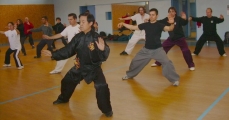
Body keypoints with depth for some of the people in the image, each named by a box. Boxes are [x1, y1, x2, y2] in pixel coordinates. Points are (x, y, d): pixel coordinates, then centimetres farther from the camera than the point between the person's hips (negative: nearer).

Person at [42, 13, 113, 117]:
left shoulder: (96, 38, -22)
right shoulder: (78, 37, -6)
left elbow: (104, 56, -26)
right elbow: (68, 50, 1)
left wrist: (102, 49, -48)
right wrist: (53, 54, -3)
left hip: (94, 67, -6)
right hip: (80, 66, 6)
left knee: (101, 87, -25)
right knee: (67, 81, 21)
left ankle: (107, 110, -1)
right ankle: (63, 99, 53)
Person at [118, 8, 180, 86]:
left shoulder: (159, 25, -12)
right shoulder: (146, 25, 1)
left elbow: (169, 29, -30)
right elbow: (133, 27, 8)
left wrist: (172, 24, -52)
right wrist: (123, 24, 3)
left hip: (157, 49, -5)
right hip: (146, 49, 5)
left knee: (167, 62, -21)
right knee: (135, 61, 15)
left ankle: (175, 80, -6)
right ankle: (129, 75, 41)